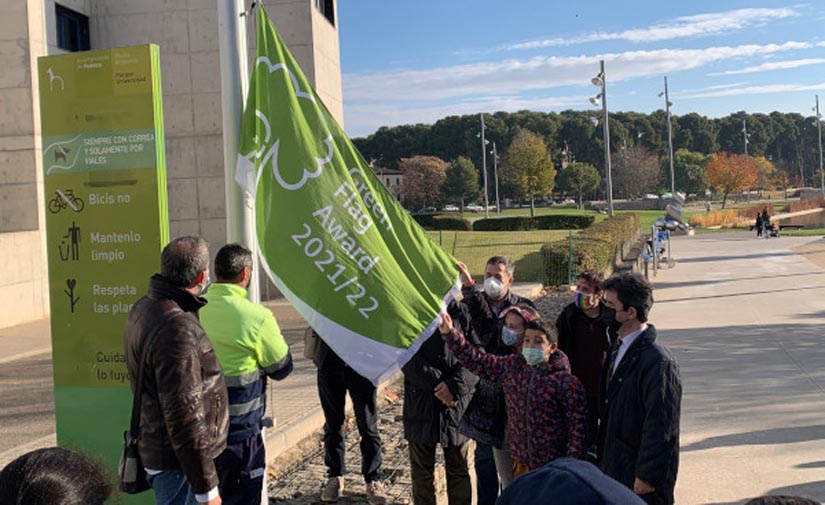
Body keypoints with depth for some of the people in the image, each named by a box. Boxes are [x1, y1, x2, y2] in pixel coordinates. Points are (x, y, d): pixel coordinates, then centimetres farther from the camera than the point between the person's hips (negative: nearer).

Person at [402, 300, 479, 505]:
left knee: (459, 471, 11)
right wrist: (437, 384, -17)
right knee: (421, 471, 11)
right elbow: (408, 360, -9)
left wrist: (455, 385, -21)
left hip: (458, 404, 0)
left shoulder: (461, 312, 0)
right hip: (420, 405, 0)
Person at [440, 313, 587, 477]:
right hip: (521, 465, 5)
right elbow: (477, 360, 7)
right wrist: (450, 333, -2)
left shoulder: (567, 383, -14)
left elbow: (578, 427, -13)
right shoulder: (511, 367, 2)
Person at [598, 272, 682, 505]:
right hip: (615, 468, 8)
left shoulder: (658, 361, -22)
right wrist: (604, 458, 15)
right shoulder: (618, 347, 6)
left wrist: (647, 477, -17)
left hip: (640, 477, -8)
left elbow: (660, 426, -20)